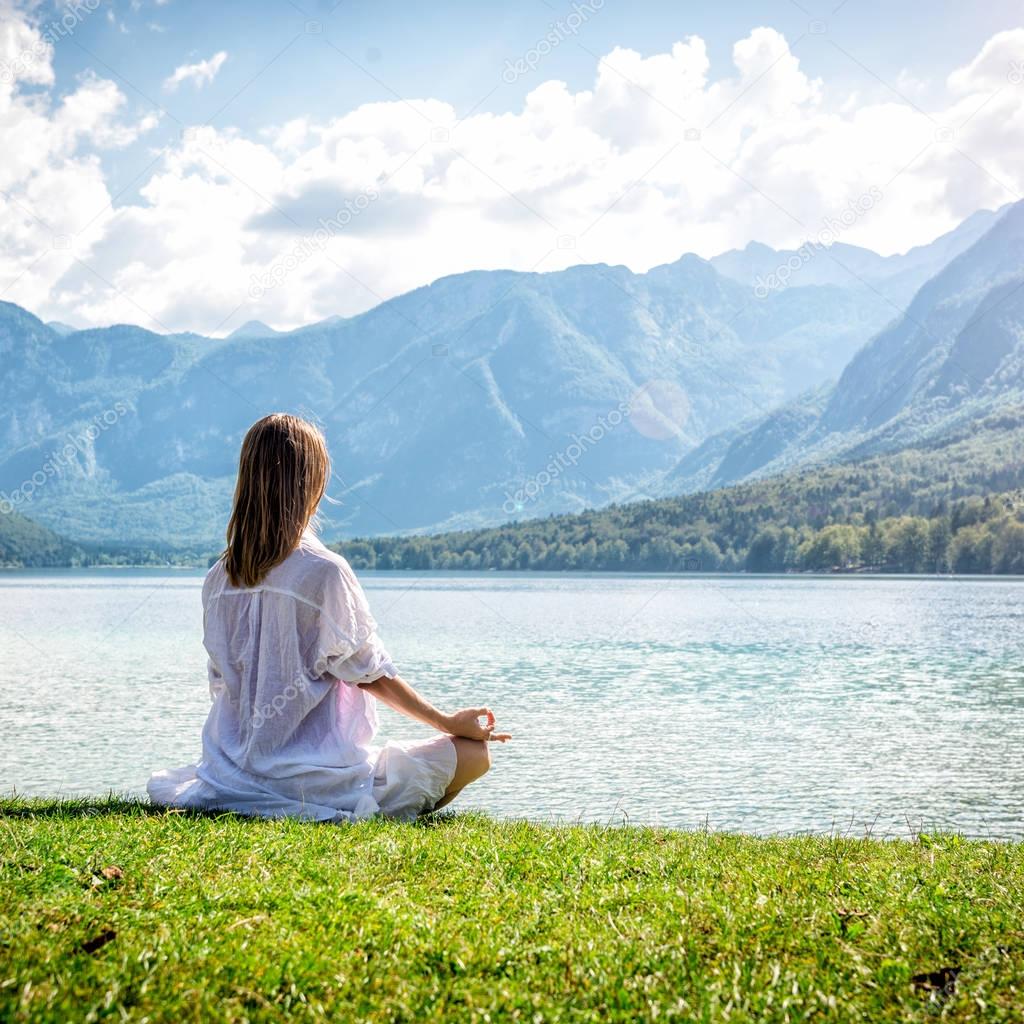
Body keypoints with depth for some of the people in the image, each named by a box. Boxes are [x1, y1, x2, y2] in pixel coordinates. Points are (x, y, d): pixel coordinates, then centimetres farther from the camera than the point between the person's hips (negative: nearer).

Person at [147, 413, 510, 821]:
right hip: (312, 779, -8)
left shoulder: (218, 578, 1)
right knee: (475, 753, -3)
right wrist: (449, 722, 5)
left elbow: (222, 684, 10)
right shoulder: (324, 572, -17)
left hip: (232, 776, 8)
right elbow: (371, 674, -8)